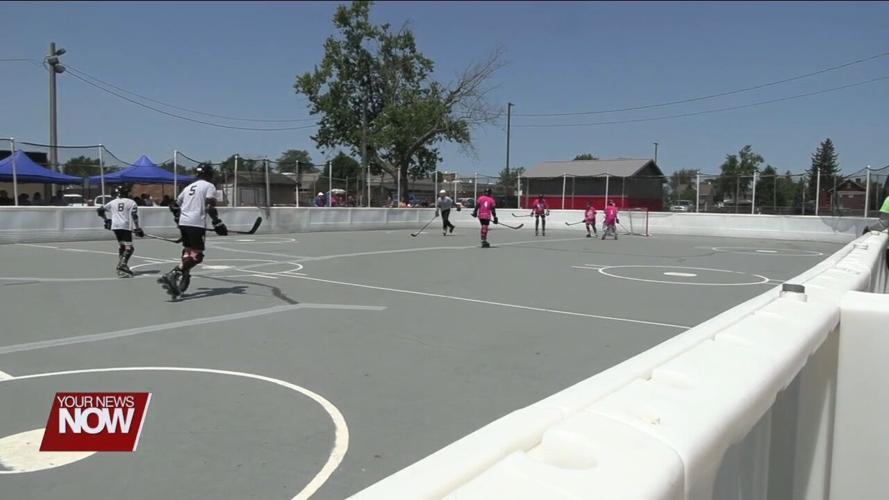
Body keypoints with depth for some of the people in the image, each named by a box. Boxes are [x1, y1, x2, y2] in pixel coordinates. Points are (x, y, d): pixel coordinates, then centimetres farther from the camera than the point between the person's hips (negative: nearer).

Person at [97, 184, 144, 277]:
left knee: (121, 245, 18)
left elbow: (100, 210, 18)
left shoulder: (113, 202, 14)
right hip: (126, 226, -5)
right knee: (129, 247, -9)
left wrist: (106, 220, 29)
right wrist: (137, 228, -5)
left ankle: (121, 266, 19)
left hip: (115, 226, 5)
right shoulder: (131, 202, 3)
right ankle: (122, 265, -27)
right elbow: (134, 215, -6)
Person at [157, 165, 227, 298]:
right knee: (197, 255, -8)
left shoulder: (189, 187, 23)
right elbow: (210, 207, -12)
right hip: (196, 224, -7)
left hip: (183, 223, 8)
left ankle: (183, 277, 9)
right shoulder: (209, 186, 3)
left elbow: (174, 205, 26)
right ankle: (172, 276, -23)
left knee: (187, 251, 18)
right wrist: (218, 224, -10)